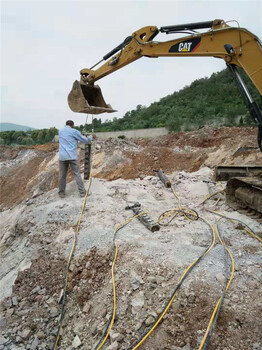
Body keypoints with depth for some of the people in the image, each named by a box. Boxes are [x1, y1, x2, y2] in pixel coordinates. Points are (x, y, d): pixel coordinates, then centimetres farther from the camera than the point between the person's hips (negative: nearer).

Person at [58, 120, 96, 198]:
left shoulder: (60, 131, 13)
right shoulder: (74, 131, -1)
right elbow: (85, 140, 4)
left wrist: (79, 134, 35)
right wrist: (91, 136, 23)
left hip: (62, 157, 3)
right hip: (72, 157, -3)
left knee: (62, 175, 9)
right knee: (77, 174, 3)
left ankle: (61, 193, 16)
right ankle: (82, 192, 4)